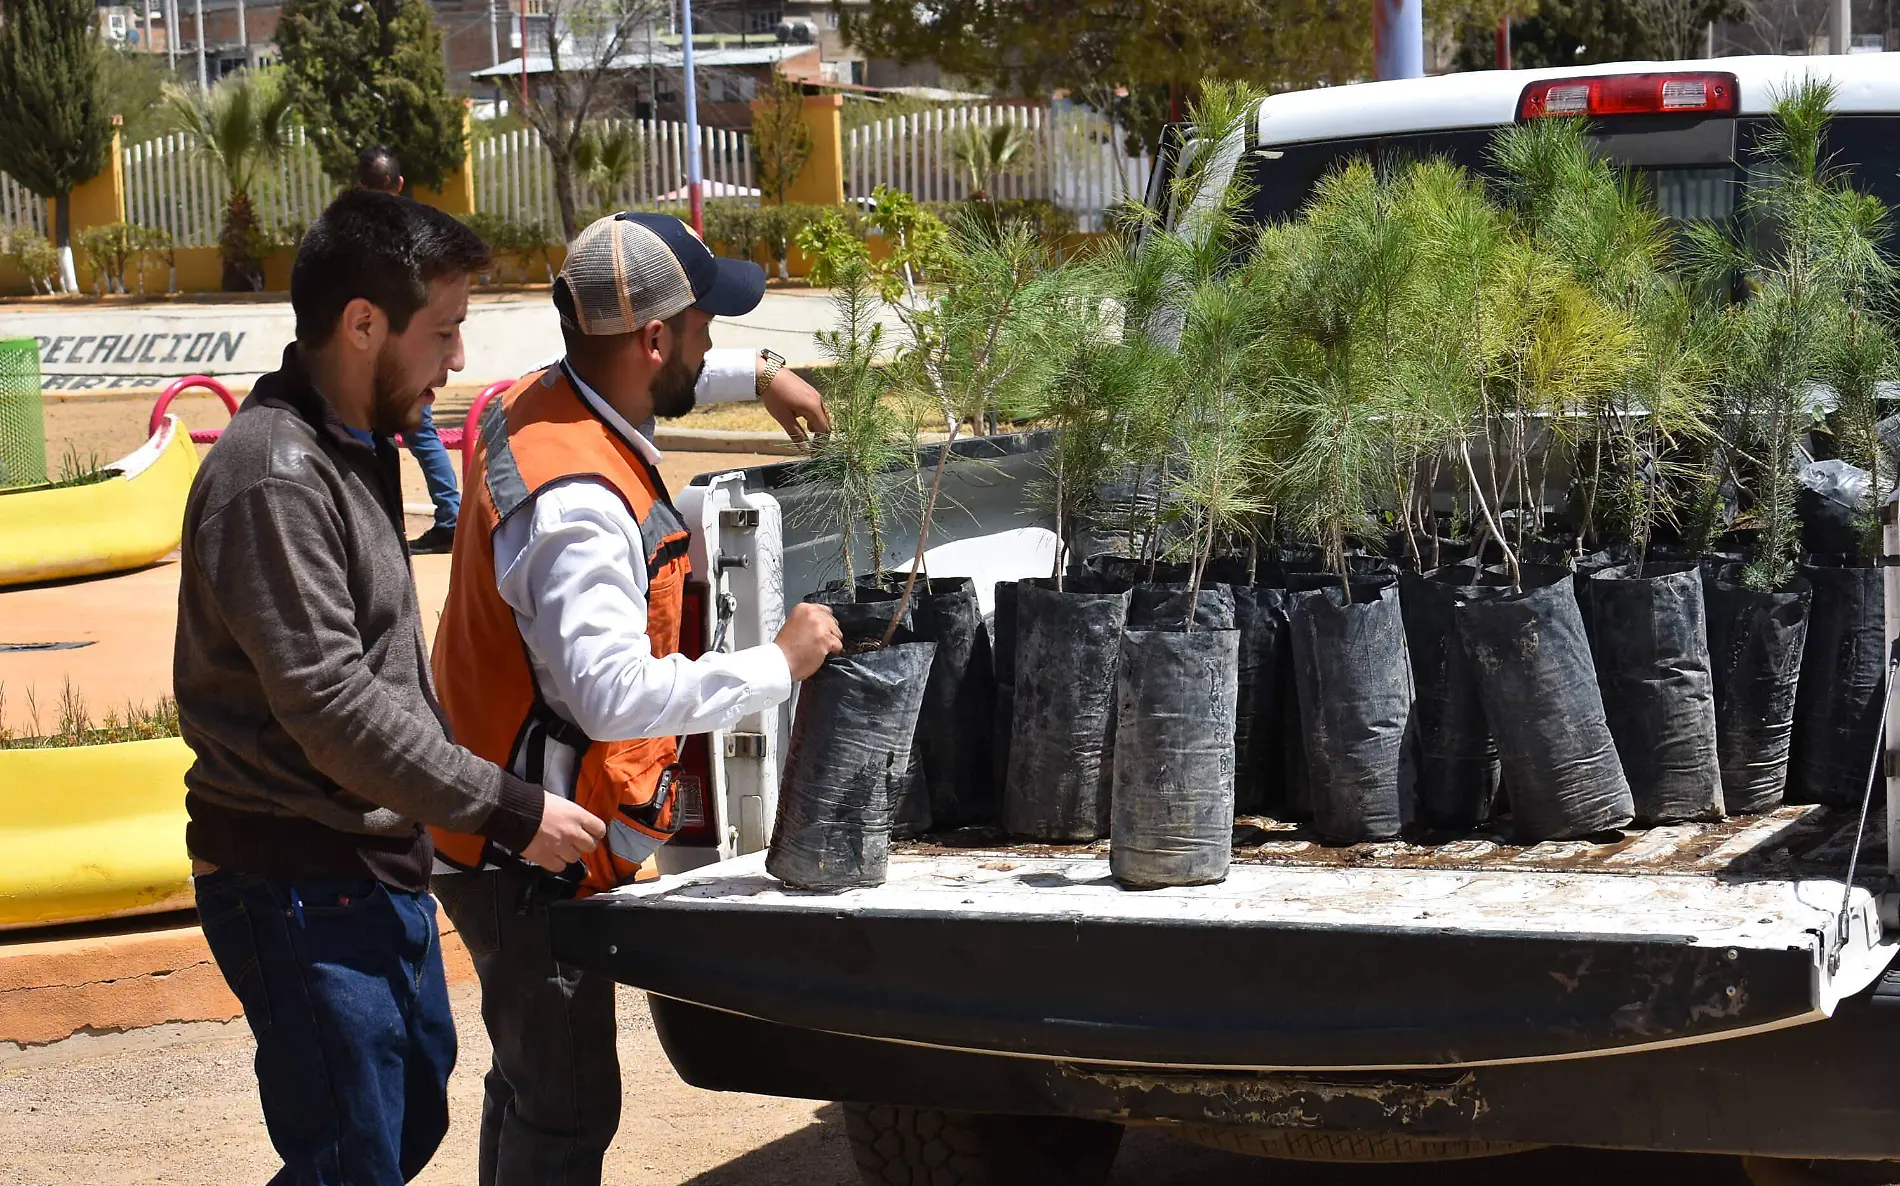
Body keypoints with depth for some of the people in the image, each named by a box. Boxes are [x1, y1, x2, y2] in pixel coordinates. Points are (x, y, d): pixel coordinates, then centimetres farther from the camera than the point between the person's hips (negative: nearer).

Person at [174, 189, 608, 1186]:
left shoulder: (354, 448, 12)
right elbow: (333, 708, -25)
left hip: (377, 869, 10)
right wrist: (510, 811, -20)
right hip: (301, 887, -10)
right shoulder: (274, 478, -21)